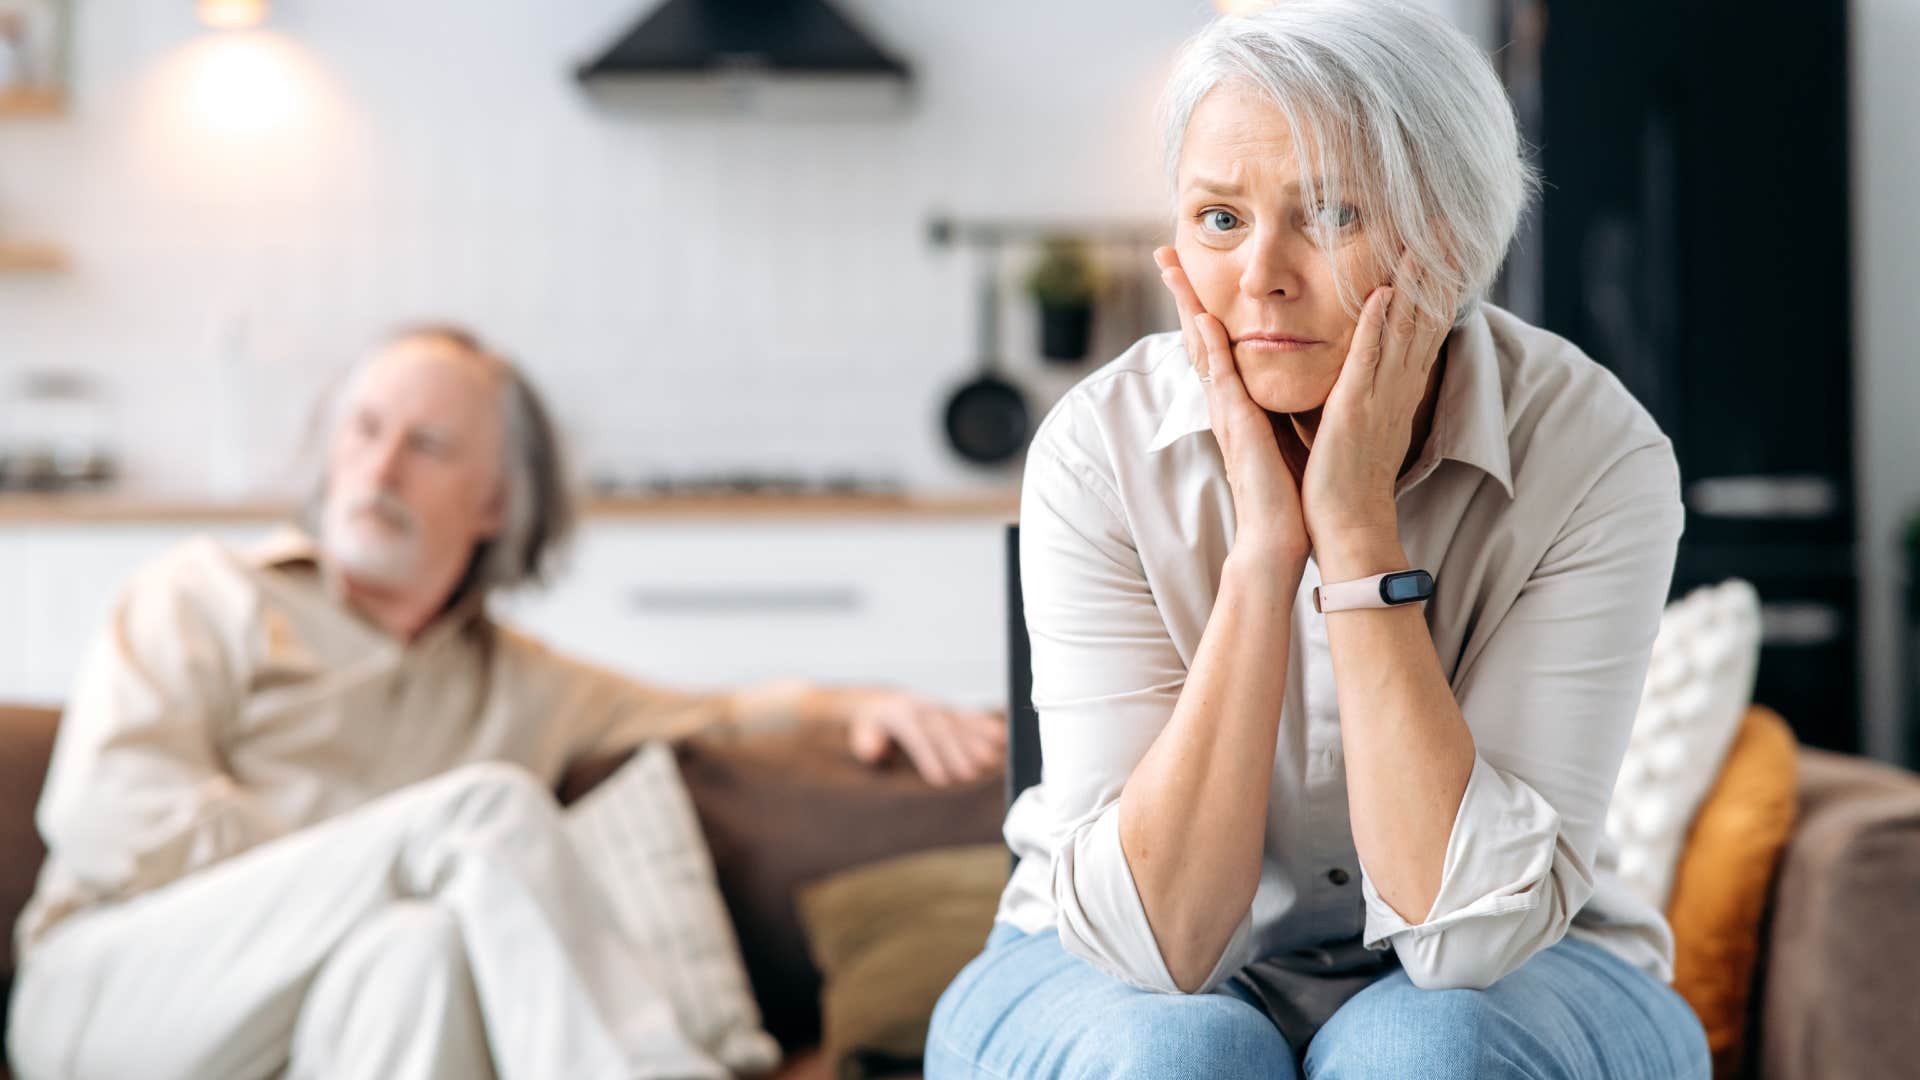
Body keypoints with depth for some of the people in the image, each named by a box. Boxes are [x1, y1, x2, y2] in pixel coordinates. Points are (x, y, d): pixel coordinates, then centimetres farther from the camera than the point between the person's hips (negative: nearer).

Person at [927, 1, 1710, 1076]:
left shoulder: (1597, 457, -20)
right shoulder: (1102, 451, -19)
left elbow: (1467, 929, -28)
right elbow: (1157, 937, -25)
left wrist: (1358, 525, -30)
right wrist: (1263, 546, -31)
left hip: (1508, 983, 0)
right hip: (1123, 987, 1)